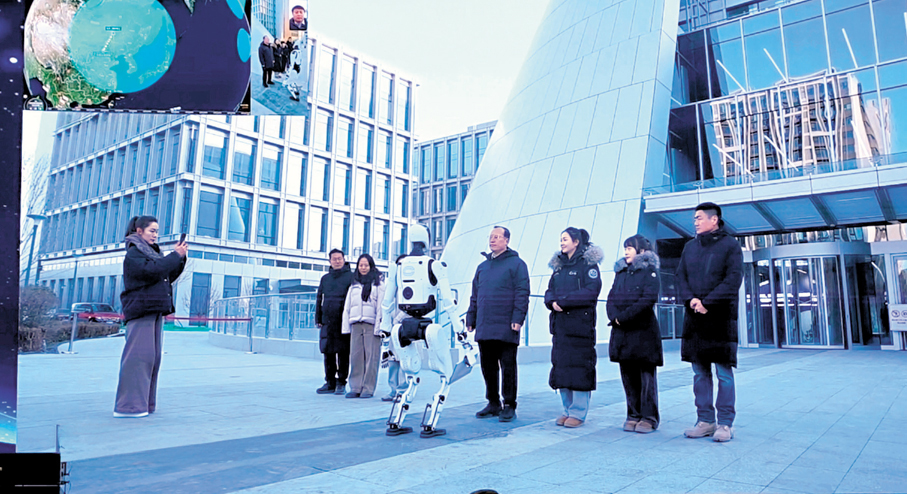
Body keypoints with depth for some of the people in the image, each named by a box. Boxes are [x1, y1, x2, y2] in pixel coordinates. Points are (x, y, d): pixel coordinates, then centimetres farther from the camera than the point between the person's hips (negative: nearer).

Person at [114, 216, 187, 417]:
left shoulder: (152, 252, 22)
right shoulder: (133, 253, -3)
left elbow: (169, 276, 19)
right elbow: (151, 271, -20)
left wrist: (180, 257, 7)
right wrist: (175, 255, -15)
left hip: (155, 310, 9)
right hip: (140, 310, -9)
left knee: (152, 356, 8)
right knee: (138, 355, -11)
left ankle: (144, 403, 13)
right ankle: (129, 405, -8)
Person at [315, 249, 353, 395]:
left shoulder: (351, 277, 3)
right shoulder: (325, 278, 17)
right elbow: (319, 299, 19)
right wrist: (318, 319, 13)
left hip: (344, 321, -4)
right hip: (328, 321, 4)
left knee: (343, 353, -1)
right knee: (328, 352, 7)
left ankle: (341, 383, 8)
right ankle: (330, 383, 16)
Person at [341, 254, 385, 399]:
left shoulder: (378, 285, 5)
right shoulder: (353, 285, 19)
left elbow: (380, 307, -1)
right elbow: (347, 307, 19)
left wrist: (378, 327, -10)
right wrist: (346, 327, 10)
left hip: (371, 325, -4)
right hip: (355, 325, 4)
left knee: (371, 357, -5)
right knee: (355, 357, 2)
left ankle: (368, 389, 1)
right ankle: (355, 388, 8)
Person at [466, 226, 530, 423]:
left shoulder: (516, 264, 0)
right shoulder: (482, 266, 18)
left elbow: (522, 294, -8)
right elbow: (475, 295, 20)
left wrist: (517, 318, -17)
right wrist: (470, 319, 14)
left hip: (506, 328, -6)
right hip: (484, 328, 6)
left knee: (508, 366, 1)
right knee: (488, 367, 10)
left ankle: (509, 406, 11)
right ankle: (493, 403, 22)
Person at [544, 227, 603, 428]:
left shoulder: (588, 263, -3)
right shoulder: (559, 265, 18)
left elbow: (591, 291, -15)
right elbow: (549, 292, 16)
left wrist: (563, 300, -16)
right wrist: (552, 302, -8)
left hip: (581, 323, -7)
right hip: (560, 323, 7)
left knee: (580, 366, -4)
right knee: (561, 365, 8)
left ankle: (578, 413, 5)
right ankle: (568, 409, 19)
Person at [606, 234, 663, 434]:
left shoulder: (649, 271, -2)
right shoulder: (621, 272, 16)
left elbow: (648, 300, -15)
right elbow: (611, 299, 9)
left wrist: (624, 316, -16)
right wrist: (614, 317, -10)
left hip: (644, 331, -6)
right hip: (622, 332, 6)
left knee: (646, 375, 0)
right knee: (628, 375, 9)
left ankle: (649, 418, 8)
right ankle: (634, 415, 18)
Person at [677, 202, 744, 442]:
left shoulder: (730, 245, -1)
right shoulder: (690, 246, 15)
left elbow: (734, 279, -10)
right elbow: (681, 276, 11)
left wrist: (707, 302, -16)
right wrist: (690, 299, -7)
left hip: (721, 317, -5)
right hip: (694, 317, 5)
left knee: (724, 371, -1)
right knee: (700, 371, 8)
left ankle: (725, 423, 8)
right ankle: (705, 421, 16)